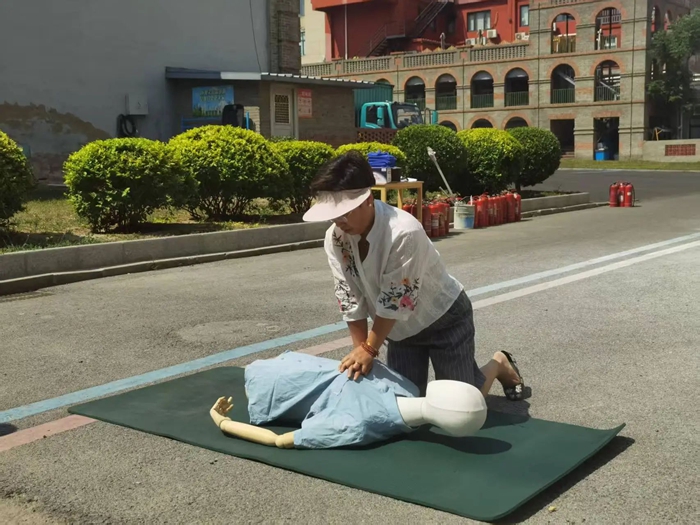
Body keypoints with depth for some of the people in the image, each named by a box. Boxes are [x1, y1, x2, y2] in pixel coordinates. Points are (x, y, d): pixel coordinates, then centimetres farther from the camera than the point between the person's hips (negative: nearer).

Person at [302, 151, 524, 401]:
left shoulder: (404, 232, -36)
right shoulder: (335, 239, -17)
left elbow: (397, 300, -30)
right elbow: (350, 300, -12)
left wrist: (369, 349, -23)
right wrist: (360, 351, -13)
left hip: (444, 318, -5)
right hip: (401, 329, 5)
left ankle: (499, 365, 31)